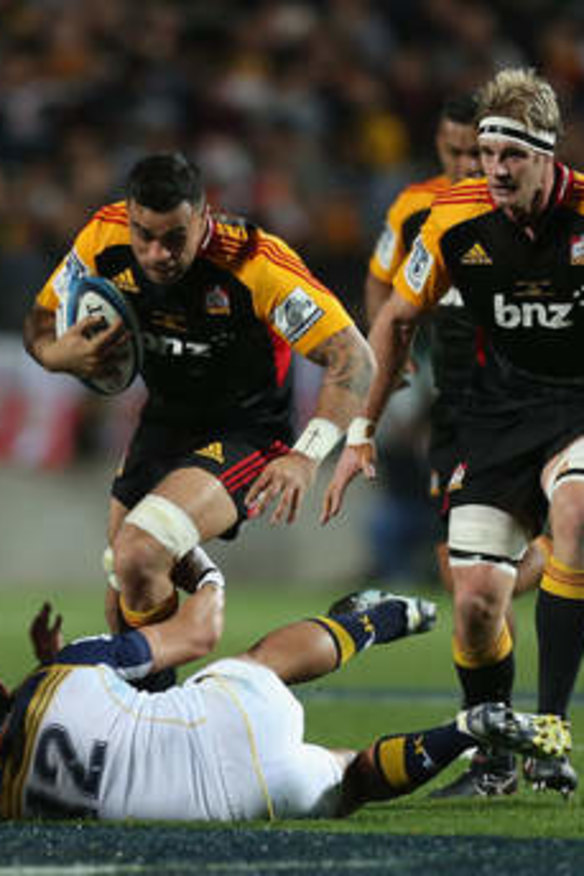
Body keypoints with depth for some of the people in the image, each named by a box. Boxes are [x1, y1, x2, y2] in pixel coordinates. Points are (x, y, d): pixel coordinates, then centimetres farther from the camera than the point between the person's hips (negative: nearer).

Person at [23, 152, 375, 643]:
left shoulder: (256, 264, -29)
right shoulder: (105, 239, -15)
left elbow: (353, 359, -25)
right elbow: (43, 320, 3)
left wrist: (307, 457, -37)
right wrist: (55, 354, -22)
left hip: (245, 432, -6)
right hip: (164, 420, 6)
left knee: (138, 557, -27)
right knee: (121, 607, 11)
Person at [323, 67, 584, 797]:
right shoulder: (457, 219, -8)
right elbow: (397, 319, 8)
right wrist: (361, 432, 7)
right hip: (501, 409, 3)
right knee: (476, 599, -7)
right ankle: (492, 757, 20)